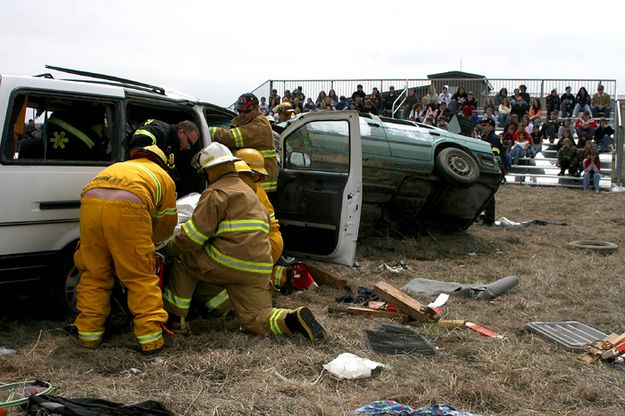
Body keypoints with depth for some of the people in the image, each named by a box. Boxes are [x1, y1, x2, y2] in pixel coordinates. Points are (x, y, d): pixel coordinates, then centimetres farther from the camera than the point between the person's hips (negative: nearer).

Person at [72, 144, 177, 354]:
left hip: (90, 201, 4)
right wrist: (146, 242, 51)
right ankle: (150, 338, 4)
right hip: (127, 207, -3)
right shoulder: (164, 178, 31)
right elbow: (166, 224, 32)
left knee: (94, 274, 16)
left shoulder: (118, 167, 42)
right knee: (141, 277, 5)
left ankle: (89, 333, 22)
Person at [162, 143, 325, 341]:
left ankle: (174, 317, 14)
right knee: (255, 320, 9)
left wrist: (170, 248, 9)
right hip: (259, 269, 8)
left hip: (228, 264, -7)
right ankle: (294, 319, -15)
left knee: (182, 260, 14)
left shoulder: (216, 193, -2)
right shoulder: (248, 191, 27)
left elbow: (194, 234, -9)